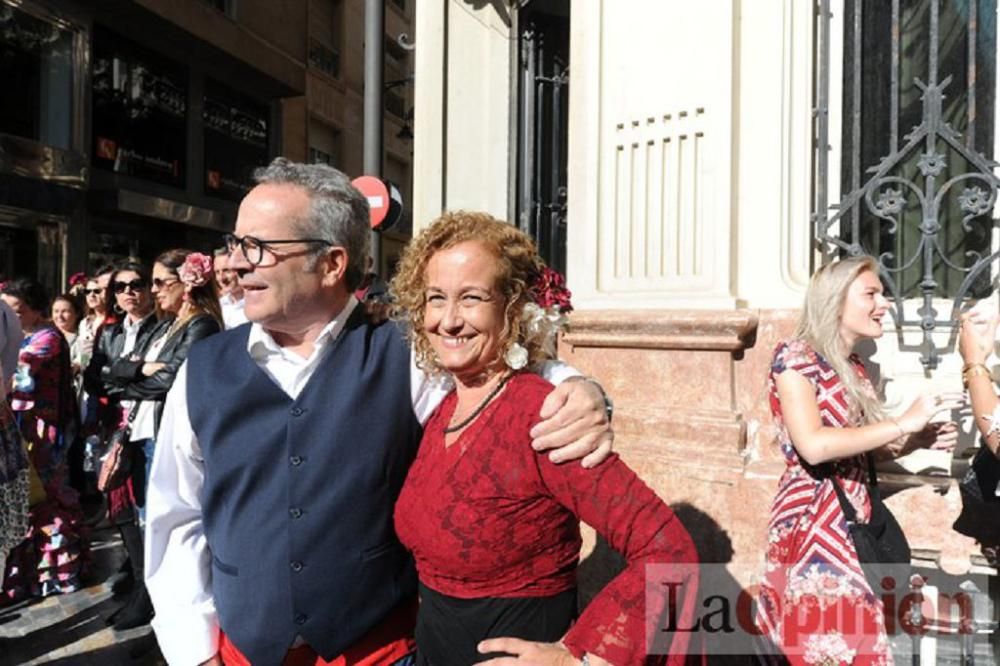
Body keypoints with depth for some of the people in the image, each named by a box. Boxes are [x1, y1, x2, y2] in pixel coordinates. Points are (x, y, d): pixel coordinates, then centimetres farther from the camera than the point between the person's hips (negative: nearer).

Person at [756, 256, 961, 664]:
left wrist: (920, 440, 4)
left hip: (854, 523, 8)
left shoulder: (854, 370, 14)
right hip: (812, 523, -8)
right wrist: (905, 423, -18)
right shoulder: (795, 357, -11)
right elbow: (813, 446, -24)